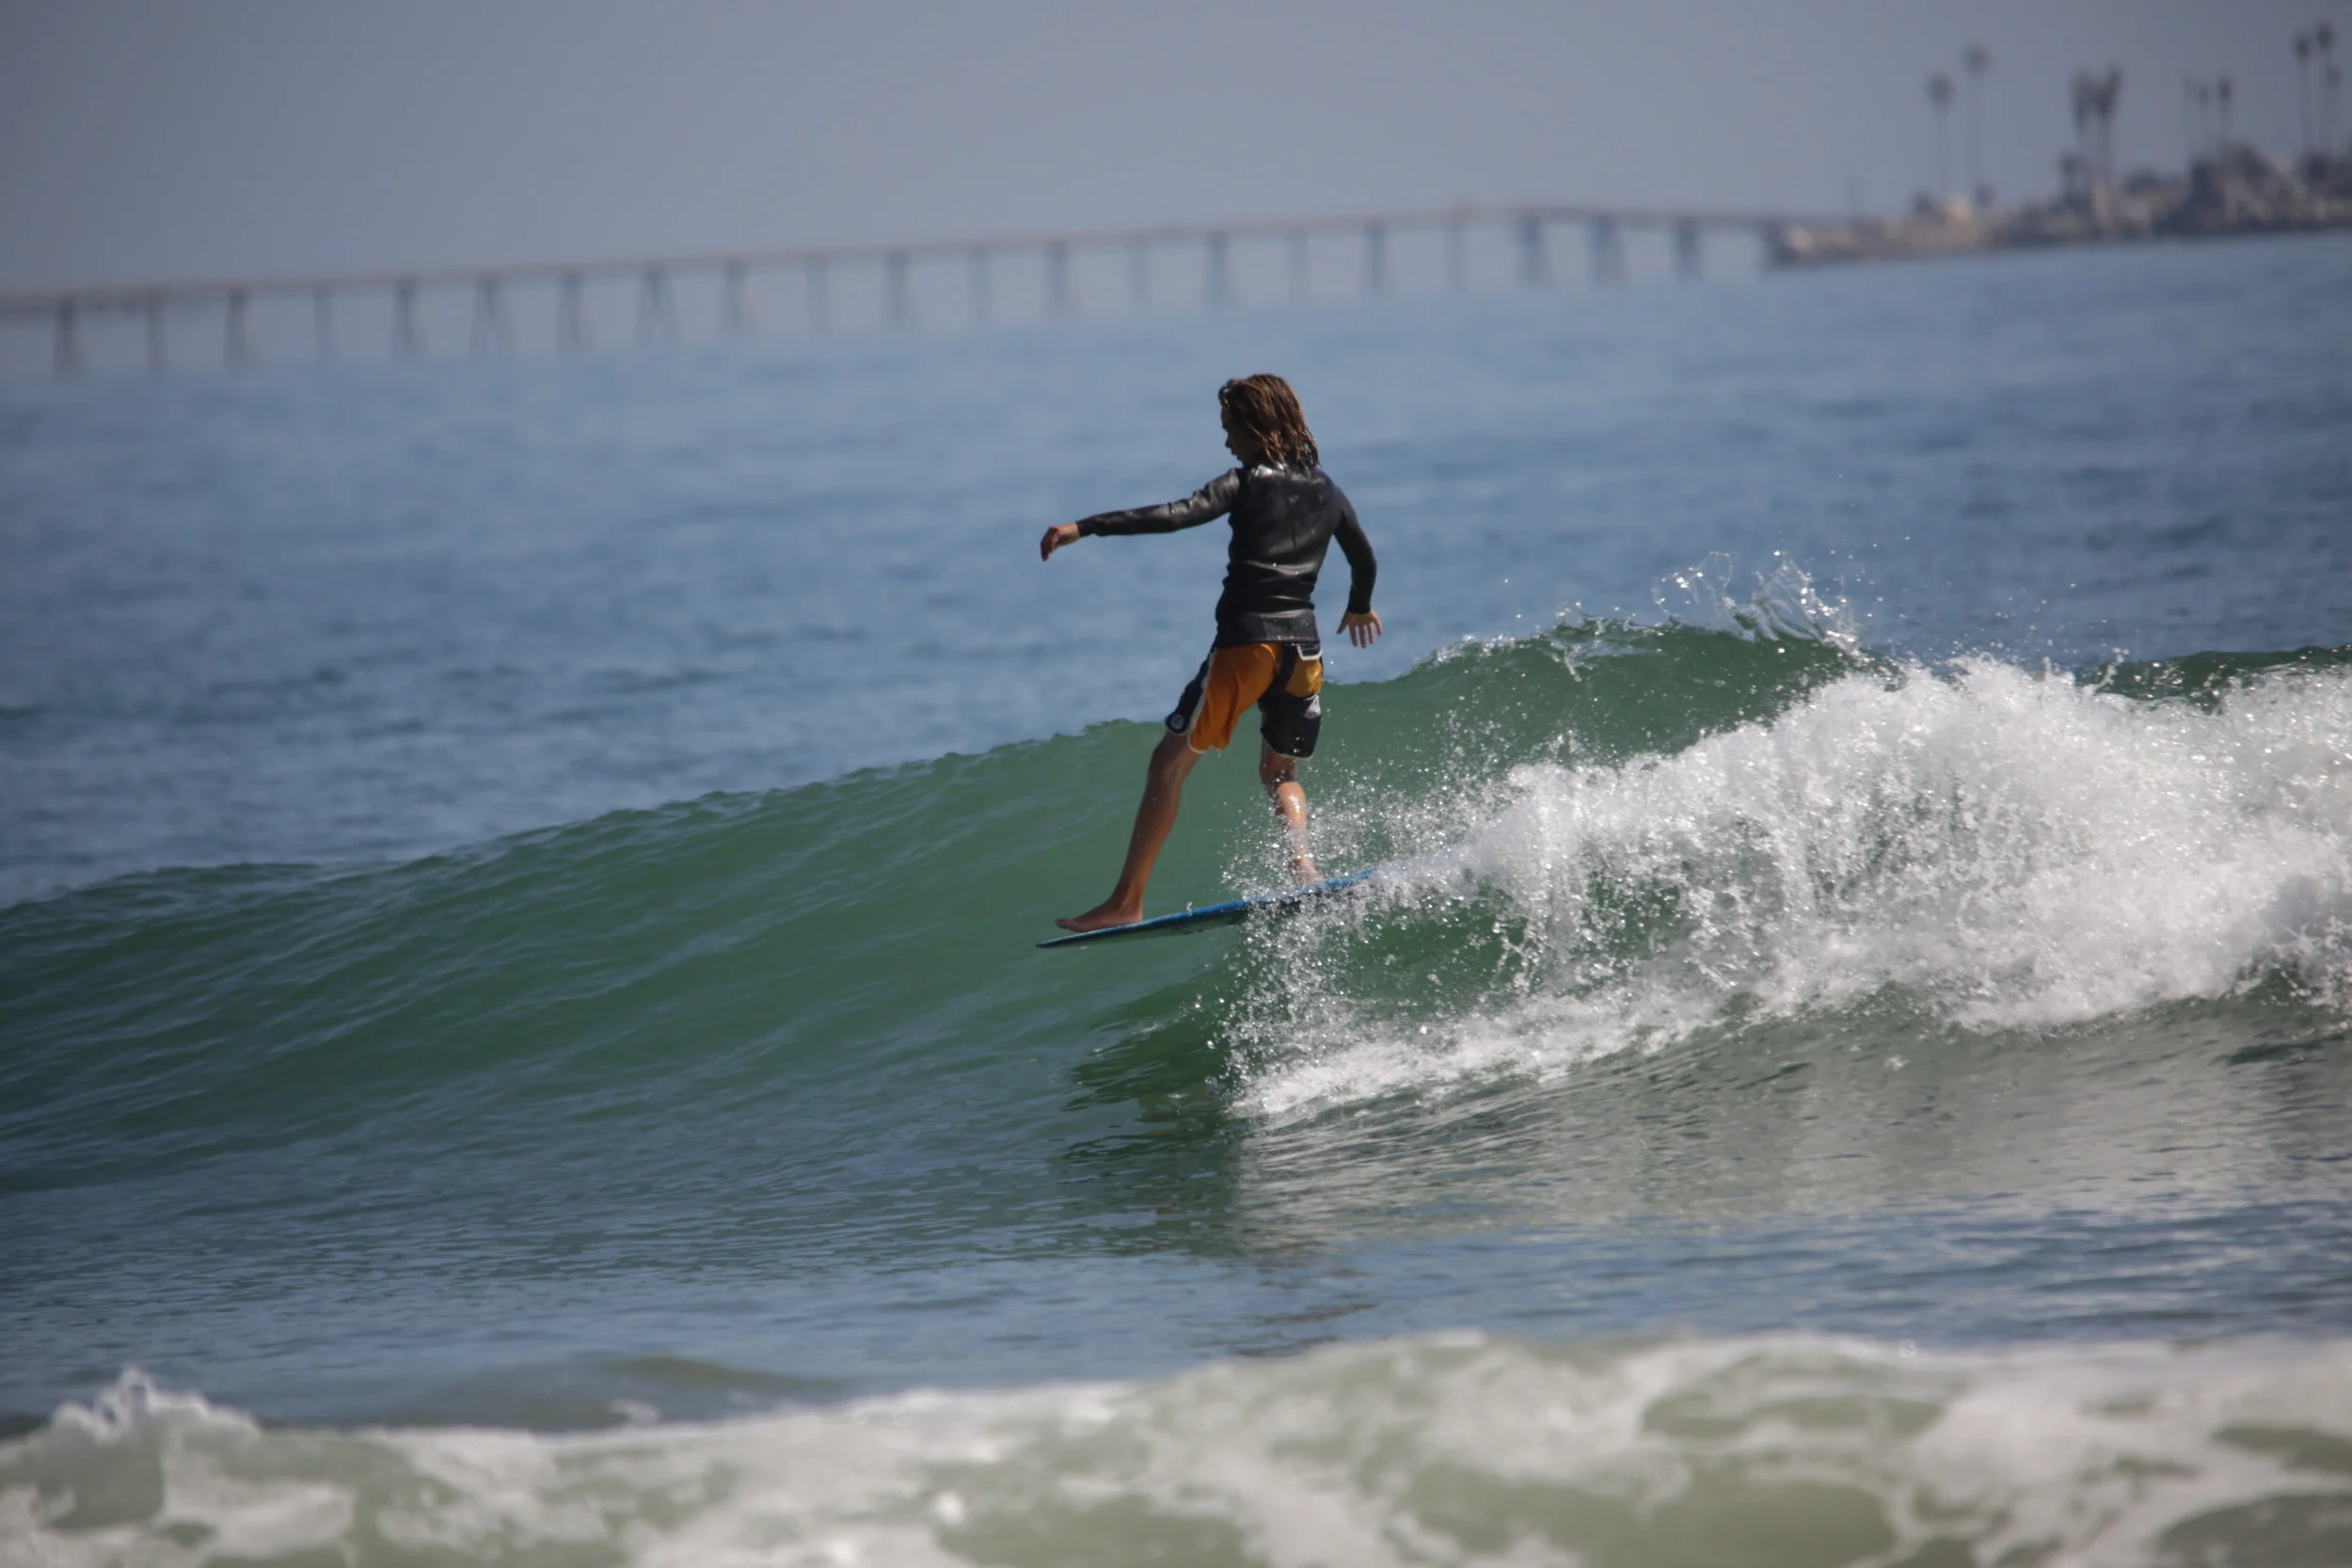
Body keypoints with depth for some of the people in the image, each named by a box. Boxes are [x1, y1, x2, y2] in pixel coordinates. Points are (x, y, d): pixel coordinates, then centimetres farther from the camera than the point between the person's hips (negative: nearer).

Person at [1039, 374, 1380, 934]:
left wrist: (1085, 527, -23)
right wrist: (1359, 609, 50)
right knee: (1280, 774, 23)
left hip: (1246, 643, -6)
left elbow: (1177, 516, -19)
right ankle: (1302, 861, -7)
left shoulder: (1248, 483, -5)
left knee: (1170, 763, 2)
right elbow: (1365, 561, 28)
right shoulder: (1325, 491, 15)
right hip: (1303, 649, 6)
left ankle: (1126, 902, -3)